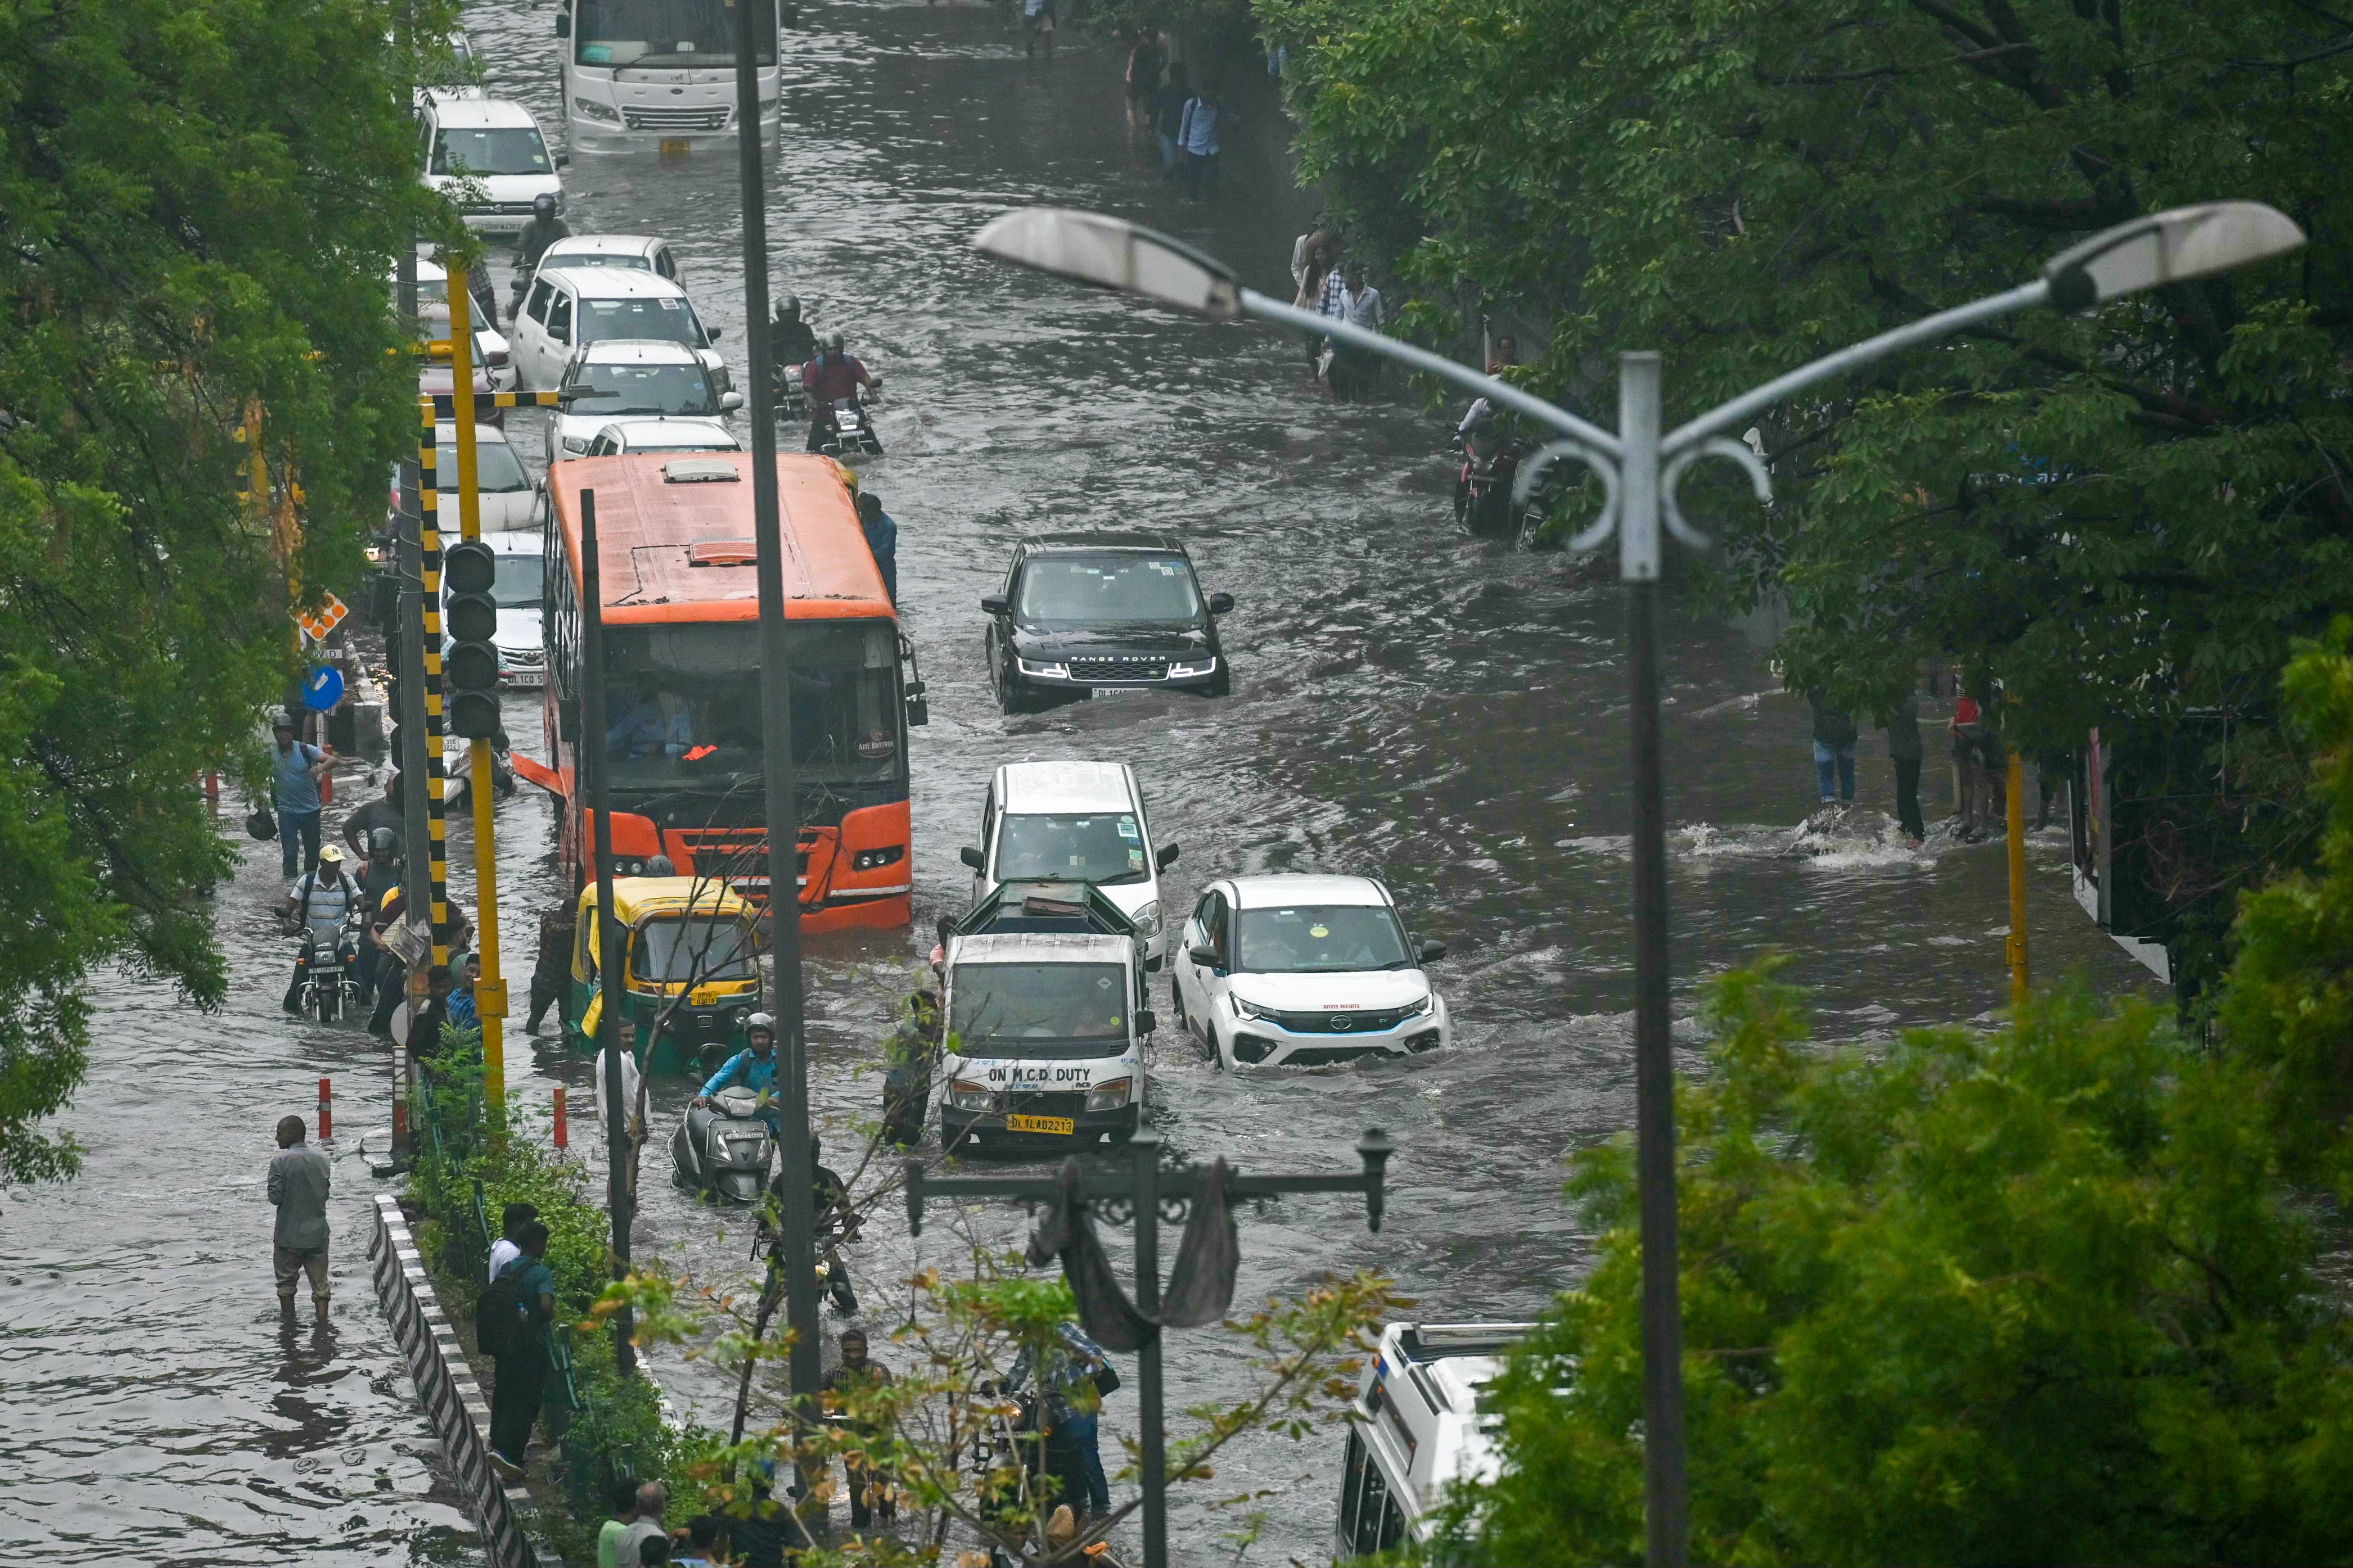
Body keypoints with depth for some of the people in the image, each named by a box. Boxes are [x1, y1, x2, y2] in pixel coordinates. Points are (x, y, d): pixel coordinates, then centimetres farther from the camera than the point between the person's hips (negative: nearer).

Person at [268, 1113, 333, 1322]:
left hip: (289, 1235, -3)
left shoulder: (280, 1161, -14)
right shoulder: (322, 1159, 1)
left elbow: (275, 1197, -15)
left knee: (286, 1282, 13)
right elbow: (327, 1193, 8)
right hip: (318, 1234, 3)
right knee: (320, 1284, 8)